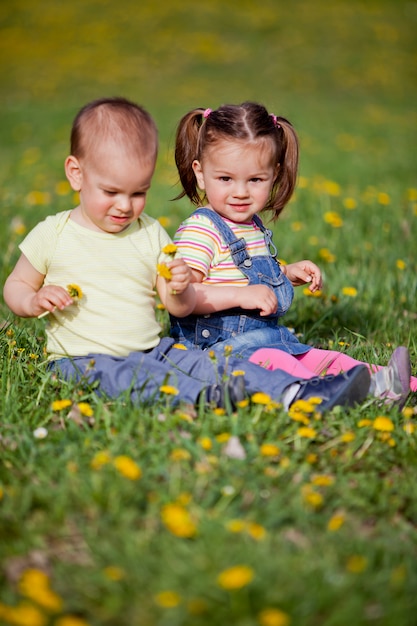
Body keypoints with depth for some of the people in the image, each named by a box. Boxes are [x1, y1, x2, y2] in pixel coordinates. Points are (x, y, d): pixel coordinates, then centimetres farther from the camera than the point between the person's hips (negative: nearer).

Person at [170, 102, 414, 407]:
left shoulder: (254, 227, 15)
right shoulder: (199, 231, -15)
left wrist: (287, 274, 13)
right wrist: (239, 295, -30)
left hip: (266, 339, 10)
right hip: (218, 344, -10)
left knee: (326, 359, -1)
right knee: (272, 361, -33)